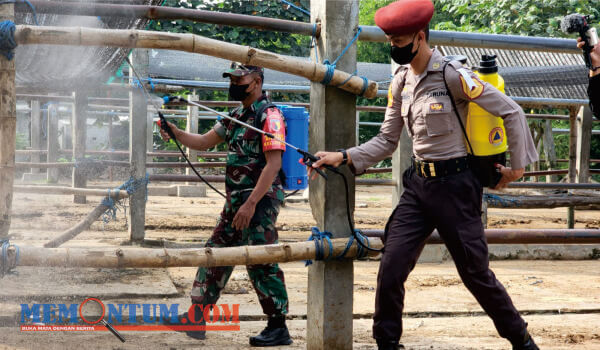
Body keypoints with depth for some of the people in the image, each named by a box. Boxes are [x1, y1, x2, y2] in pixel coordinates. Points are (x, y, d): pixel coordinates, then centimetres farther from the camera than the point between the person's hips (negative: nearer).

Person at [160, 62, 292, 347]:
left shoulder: (269, 115, -12)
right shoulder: (236, 116, 16)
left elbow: (273, 164, -19)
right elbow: (204, 142, 21)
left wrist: (251, 203, -24)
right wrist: (177, 134, 2)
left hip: (260, 201, -9)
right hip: (236, 200, 9)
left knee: (261, 262, -8)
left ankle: (278, 328, 0)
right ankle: (196, 318, 17)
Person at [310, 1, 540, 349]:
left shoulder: (452, 75, -14)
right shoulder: (401, 82, 7)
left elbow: (512, 112, -10)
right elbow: (386, 141, 11)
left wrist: (518, 165, -5)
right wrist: (344, 157, -1)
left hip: (454, 184, -6)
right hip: (419, 185, 6)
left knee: (475, 272, 2)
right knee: (391, 269, -2)